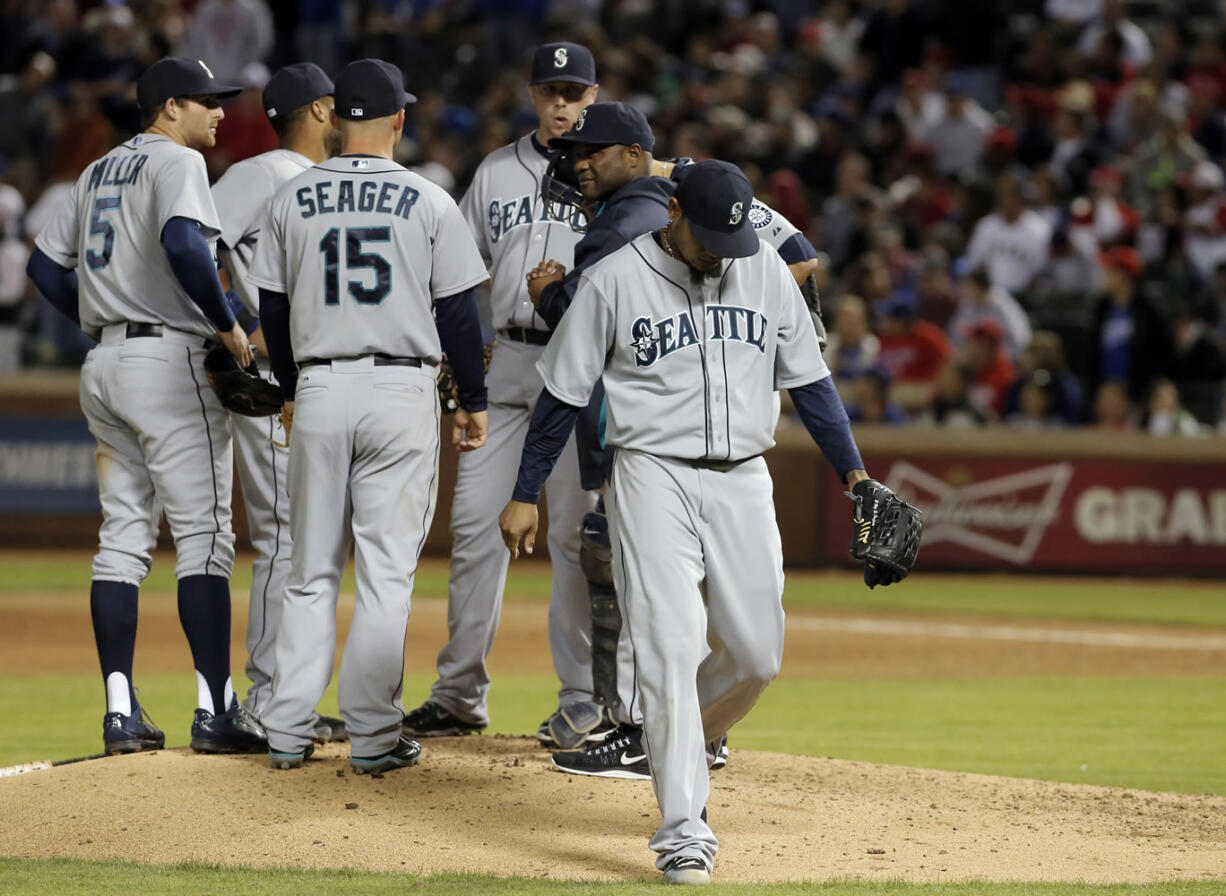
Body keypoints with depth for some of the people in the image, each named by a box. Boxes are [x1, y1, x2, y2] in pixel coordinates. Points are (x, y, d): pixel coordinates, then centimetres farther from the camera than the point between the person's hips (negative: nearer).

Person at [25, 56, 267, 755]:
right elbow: (183, 246, -26)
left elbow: (46, 265, 19)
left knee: (123, 536, 8)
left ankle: (121, 713, 4)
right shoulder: (177, 162, -8)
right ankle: (216, 711, -9)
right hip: (170, 360, -8)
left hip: (105, 364, 8)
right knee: (204, 534, -6)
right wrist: (230, 327, -17)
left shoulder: (99, 172, 18)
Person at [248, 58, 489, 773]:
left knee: (312, 570, 10)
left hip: (319, 392, 2)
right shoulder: (429, 202, -3)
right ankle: (373, 735, 0)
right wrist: (475, 401, 9)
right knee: (387, 568, 1)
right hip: (403, 392, -2)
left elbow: (274, 310, 9)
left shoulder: (292, 199, 3)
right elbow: (458, 312, -1)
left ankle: (290, 729, 8)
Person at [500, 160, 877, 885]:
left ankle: (682, 750, 33)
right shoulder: (614, 281, -5)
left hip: (743, 481, 4)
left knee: (757, 654, 3)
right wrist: (525, 496, 2)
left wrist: (854, 474, 3)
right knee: (670, 645, -14)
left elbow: (809, 380, 10)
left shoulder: (767, 272, 5)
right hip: (654, 476, -4)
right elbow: (564, 395, 1)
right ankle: (683, 829, -15)